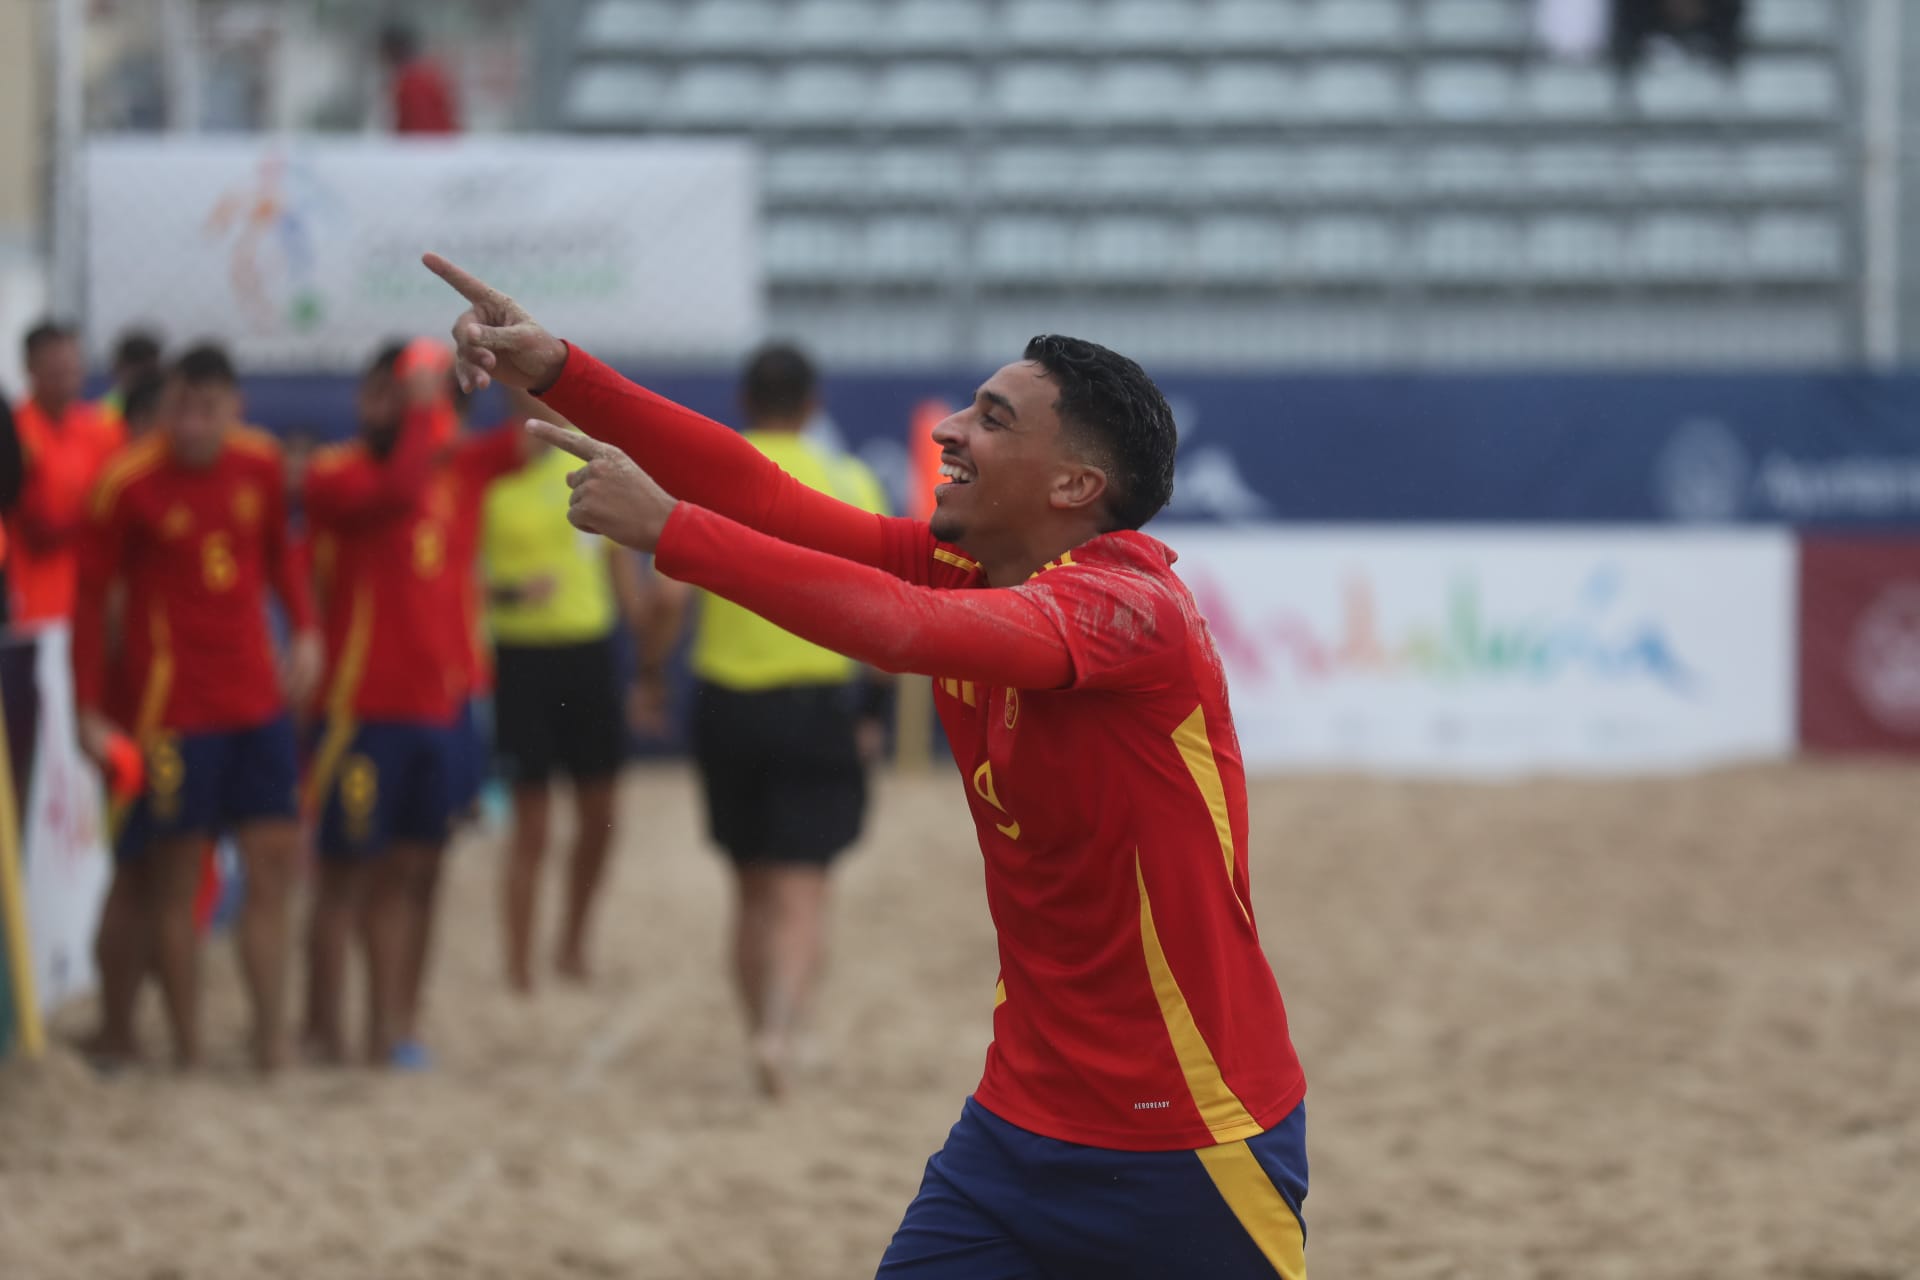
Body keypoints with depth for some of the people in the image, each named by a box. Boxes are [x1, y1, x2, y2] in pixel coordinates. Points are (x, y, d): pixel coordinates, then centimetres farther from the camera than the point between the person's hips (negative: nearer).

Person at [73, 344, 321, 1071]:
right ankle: (188, 1046, 7)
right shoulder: (127, 484, -11)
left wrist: (305, 631, 6)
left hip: (257, 701, 5)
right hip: (171, 705, -5)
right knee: (174, 880, 0)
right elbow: (91, 596, -6)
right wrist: (90, 711, -8)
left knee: (274, 863, 2)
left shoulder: (260, 465, 3)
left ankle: (269, 1038, 7)